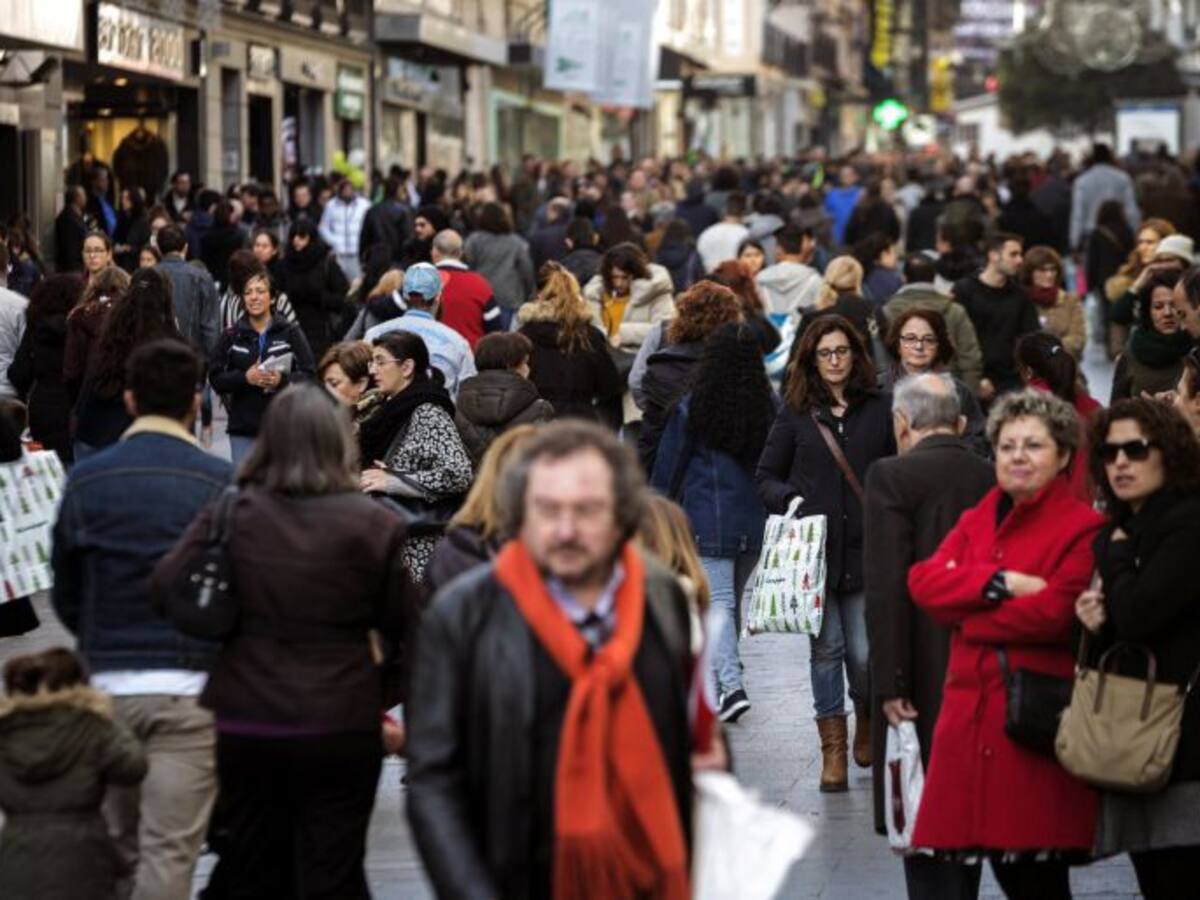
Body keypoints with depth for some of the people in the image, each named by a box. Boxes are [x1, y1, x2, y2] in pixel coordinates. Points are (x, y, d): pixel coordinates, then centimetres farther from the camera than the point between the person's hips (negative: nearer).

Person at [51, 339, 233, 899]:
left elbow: (65, 596, 10)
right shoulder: (222, 482, -5)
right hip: (190, 687, -3)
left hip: (108, 685, 3)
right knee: (169, 851, -4)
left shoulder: (86, 480, 4)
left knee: (121, 846, 17)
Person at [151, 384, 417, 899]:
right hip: (340, 726, -2)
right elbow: (403, 625, -1)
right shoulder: (373, 525, -9)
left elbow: (165, 588, -6)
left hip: (243, 722, 2)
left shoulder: (229, 514, -6)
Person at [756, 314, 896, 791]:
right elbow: (765, 477, 10)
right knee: (827, 648, 1)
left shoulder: (881, 408, 4)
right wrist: (789, 500, -9)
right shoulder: (796, 413, 6)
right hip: (815, 549, 1)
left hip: (866, 549, 0)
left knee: (865, 652, -2)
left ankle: (867, 724, 26)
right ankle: (833, 747, 10)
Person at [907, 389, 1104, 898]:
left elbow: (1055, 612, -18)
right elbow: (924, 581, 3)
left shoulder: (1084, 528, -5)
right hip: (971, 710, 6)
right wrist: (1000, 582, -13)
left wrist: (964, 613, -4)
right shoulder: (976, 521, 18)